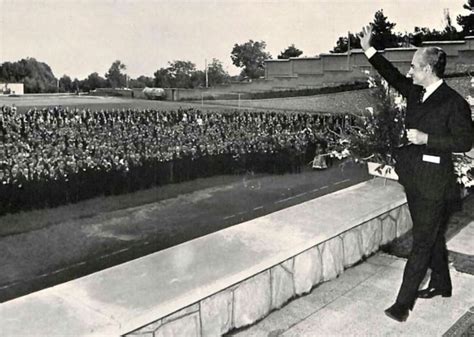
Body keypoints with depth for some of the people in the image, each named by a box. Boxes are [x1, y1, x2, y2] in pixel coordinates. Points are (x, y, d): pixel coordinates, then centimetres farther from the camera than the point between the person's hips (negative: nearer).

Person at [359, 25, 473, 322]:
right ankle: (441, 284, 39)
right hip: (414, 176, 8)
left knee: (423, 241, -1)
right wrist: (369, 50, 15)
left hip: (434, 181, -8)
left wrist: (426, 138, -21)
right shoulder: (416, 93, 6)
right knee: (431, 235, 21)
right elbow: (394, 77, 18)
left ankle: (404, 302, 4)